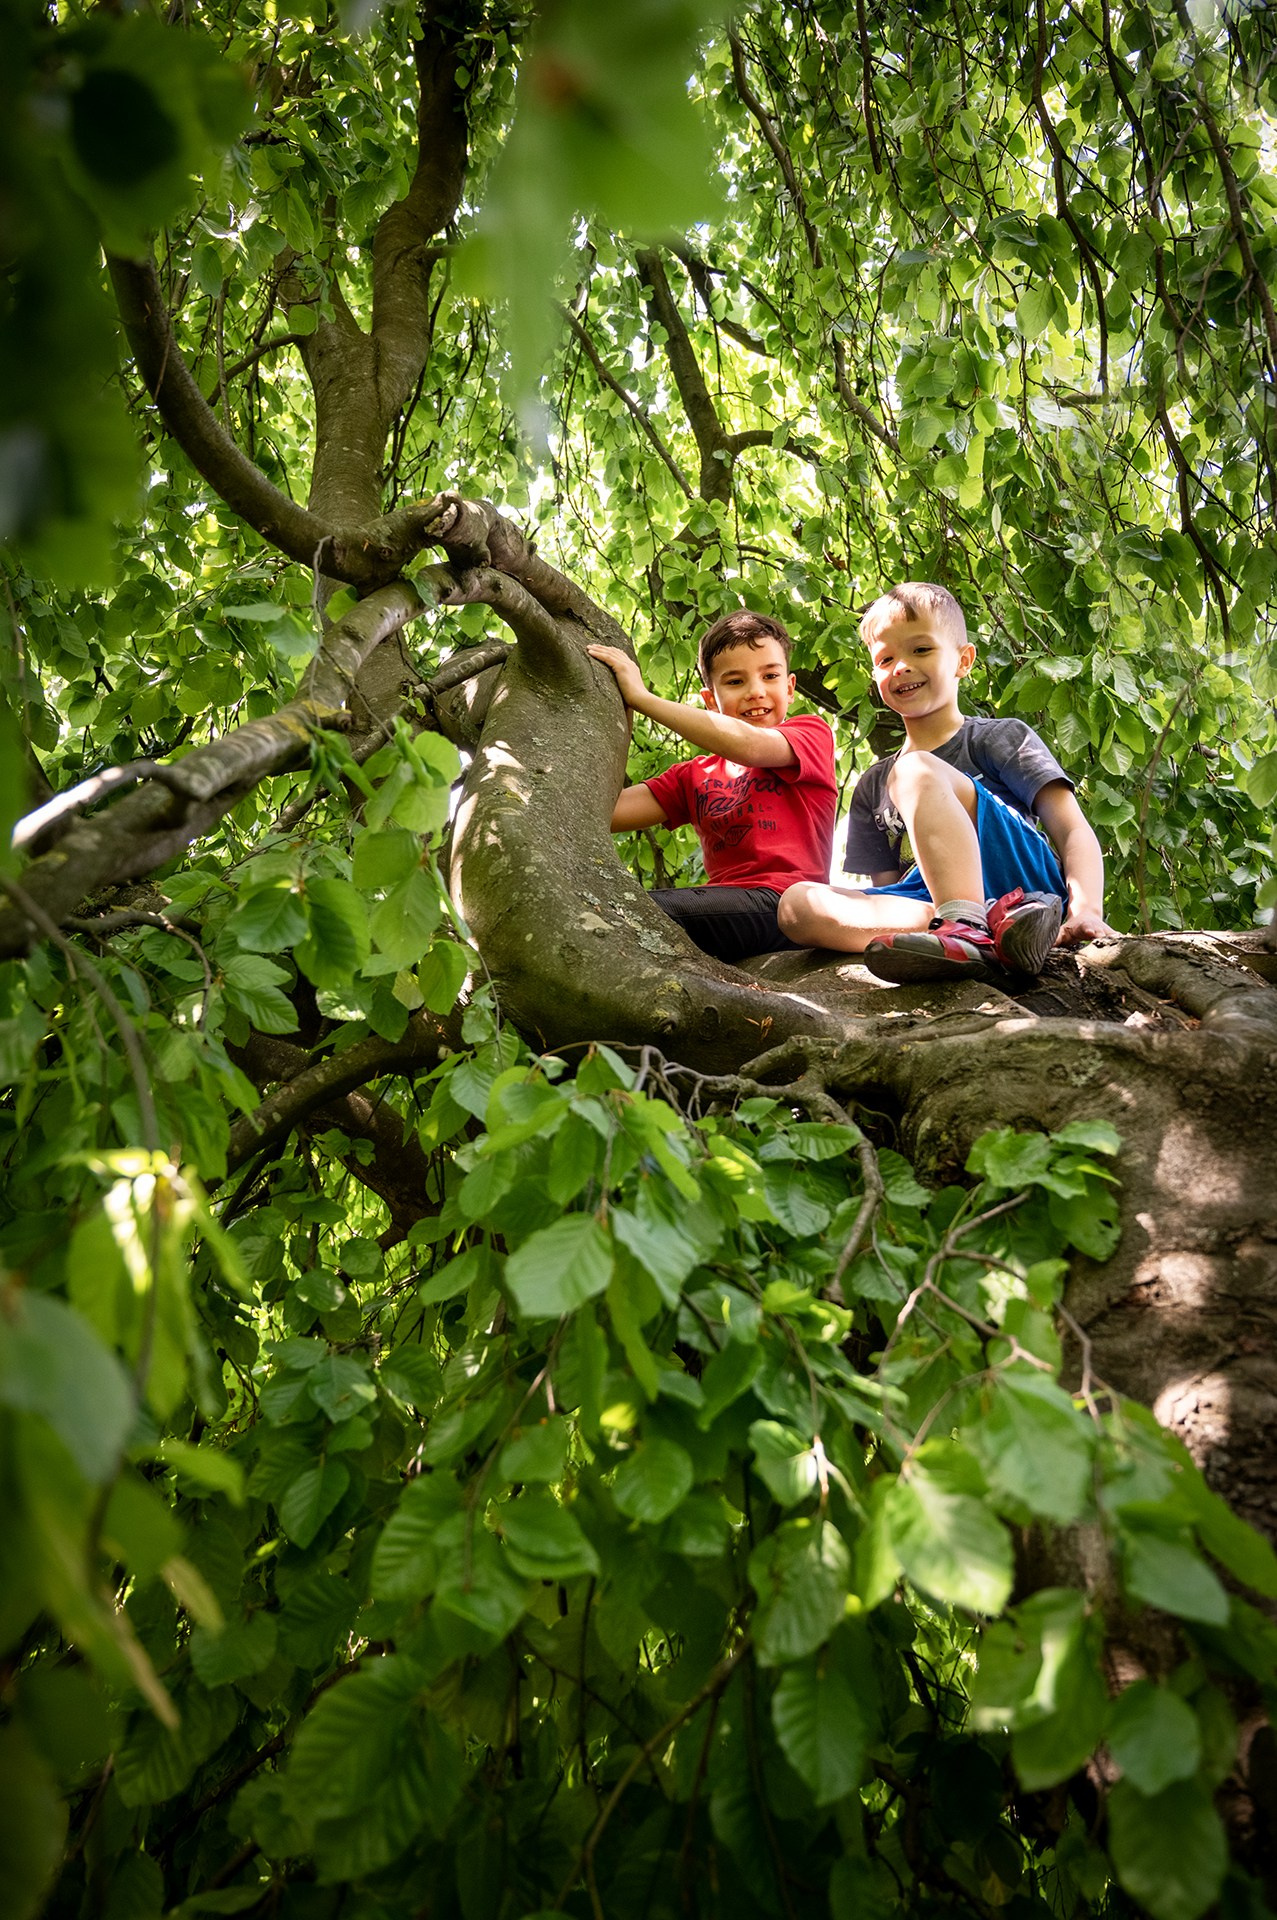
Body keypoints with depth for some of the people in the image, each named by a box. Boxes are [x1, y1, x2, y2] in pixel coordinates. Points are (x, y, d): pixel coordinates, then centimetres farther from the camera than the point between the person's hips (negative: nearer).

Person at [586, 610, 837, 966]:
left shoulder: (812, 733, 12)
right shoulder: (695, 776, 24)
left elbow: (748, 746, -12)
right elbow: (605, 811, 9)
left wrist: (640, 697, -6)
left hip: (783, 906, -5)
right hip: (724, 905, 5)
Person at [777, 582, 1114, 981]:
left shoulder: (1002, 739, 14)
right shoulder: (872, 786, 27)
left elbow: (1074, 833, 2)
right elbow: (884, 891, 21)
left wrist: (1086, 909, -18)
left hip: (1027, 883, -4)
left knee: (916, 772, -21)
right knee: (797, 904, -21)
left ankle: (965, 928, -43)